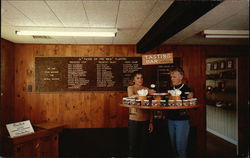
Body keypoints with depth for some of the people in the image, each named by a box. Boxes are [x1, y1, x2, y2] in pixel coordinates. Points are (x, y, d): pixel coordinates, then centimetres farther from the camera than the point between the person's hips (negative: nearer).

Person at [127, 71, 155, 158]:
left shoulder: (146, 89, 7)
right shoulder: (130, 88, 1)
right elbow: (131, 97, -22)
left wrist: (151, 122, 3)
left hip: (146, 120, 3)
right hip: (134, 120, -2)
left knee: (144, 144, 9)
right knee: (133, 144, 3)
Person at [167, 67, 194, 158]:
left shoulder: (187, 89, -10)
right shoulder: (170, 89, 5)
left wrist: (190, 99, -28)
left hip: (182, 120, -5)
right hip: (170, 119, 5)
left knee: (180, 147, 1)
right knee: (173, 145, 17)